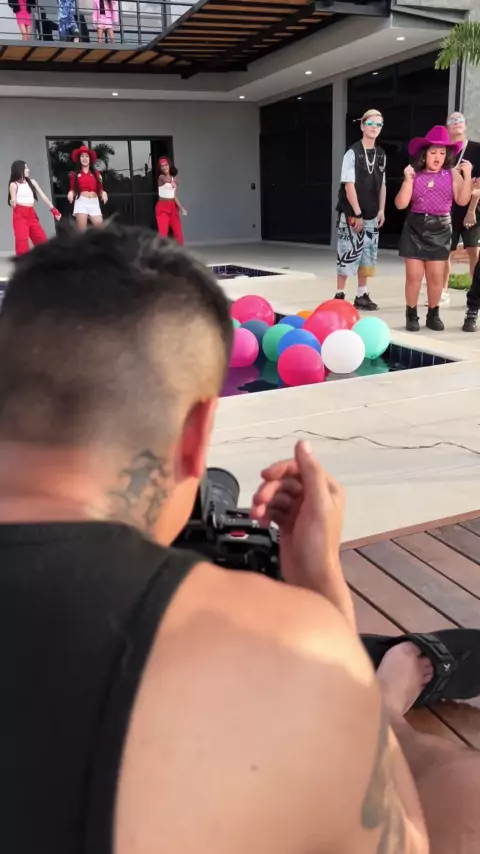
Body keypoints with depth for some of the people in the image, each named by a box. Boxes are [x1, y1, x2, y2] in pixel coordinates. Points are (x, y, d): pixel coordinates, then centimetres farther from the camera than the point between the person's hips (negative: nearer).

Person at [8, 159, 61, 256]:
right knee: (22, 241, -14)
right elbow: (13, 204, -4)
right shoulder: (14, 184, -1)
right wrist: (13, 203, -28)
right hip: (20, 215, -5)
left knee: (42, 240, 5)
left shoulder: (31, 182, 13)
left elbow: (43, 196, 12)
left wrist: (54, 210, 7)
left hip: (32, 214, 5)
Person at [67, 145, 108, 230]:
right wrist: (71, 193, -13)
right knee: (82, 230, -9)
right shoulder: (75, 174, 9)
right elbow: (73, 190, 9)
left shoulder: (96, 173, 14)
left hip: (94, 202, 2)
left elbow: (100, 189, 13)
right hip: (81, 202, -2)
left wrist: (103, 193, -9)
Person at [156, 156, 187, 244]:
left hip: (172, 207, 6)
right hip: (162, 207, -5)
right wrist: (171, 182, -39)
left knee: (178, 232, 4)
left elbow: (174, 196, 14)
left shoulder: (174, 179, 12)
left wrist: (181, 207, 11)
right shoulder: (161, 177, -3)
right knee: (163, 232, -11)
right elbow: (165, 180, -25)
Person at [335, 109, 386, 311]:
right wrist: (357, 214, -16)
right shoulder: (353, 153, -9)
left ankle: (362, 295, 16)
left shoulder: (381, 154, 9)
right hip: (352, 214, -6)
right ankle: (339, 295, 4)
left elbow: (382, 184, 13)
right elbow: (349, 185, -13)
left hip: (372, 214, 6)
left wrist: (381, 210, 6)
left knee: (368, 254, 8)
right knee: (348, 253, -5)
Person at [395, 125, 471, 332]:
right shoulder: (415, 175, 0)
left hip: (440, 228, 1)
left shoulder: (452, 174, 3)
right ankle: (411, 315, 12)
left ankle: (433, 314, 18)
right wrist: (407, 180, -16)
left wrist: (467, 175, -13)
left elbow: (462, 200, -5)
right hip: (415, 227, -1)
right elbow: (401, 204, -6)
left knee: (436, 276, 4)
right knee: (414, 275, -1)